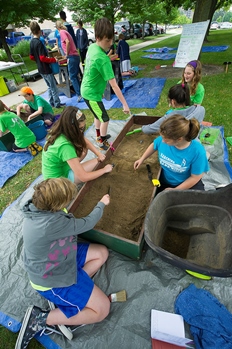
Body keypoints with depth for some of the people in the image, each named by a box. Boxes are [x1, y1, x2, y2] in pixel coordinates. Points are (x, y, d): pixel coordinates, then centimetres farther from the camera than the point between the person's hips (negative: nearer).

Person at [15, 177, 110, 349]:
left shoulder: (38, 209, -13)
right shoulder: (52, 223, -39)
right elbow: (87, 223, -23)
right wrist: (102, 203, -7)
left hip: (59, 261, 9)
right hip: (52, 280, -8)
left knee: (102, 253, 10)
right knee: (102, 309, 1)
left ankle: (77, 287, 9)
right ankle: (42, 319, 4)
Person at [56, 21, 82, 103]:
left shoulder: (62, 32, -3)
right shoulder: (66, 32, 25)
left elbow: (67, 42, -19)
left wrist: (67, 54, -11)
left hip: (72, 56, -9)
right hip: (76, 56, 9)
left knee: (72, 77, -7)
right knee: (75, 76, 12)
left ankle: (79, 95, -12)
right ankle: (80, 92, 15)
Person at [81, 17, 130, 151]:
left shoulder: (92, 47, -1)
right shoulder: (103, 59, -27)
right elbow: (114, 85, -29)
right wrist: (125, 104, -26)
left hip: (87, 89, 9)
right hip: (92, 94, -9)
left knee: (98, 115, 24)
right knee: (105, 119, 2)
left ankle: (99, 136, 42)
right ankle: (103, 142, 19)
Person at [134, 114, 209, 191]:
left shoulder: (197, 151, -26)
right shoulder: (163, 139, -18)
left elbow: (195, 177, -15)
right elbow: (154, 145, 8)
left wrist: (175, 190, -14)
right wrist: (142, 159, 4)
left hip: (189, 183, -1)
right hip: (165, 182, 2)